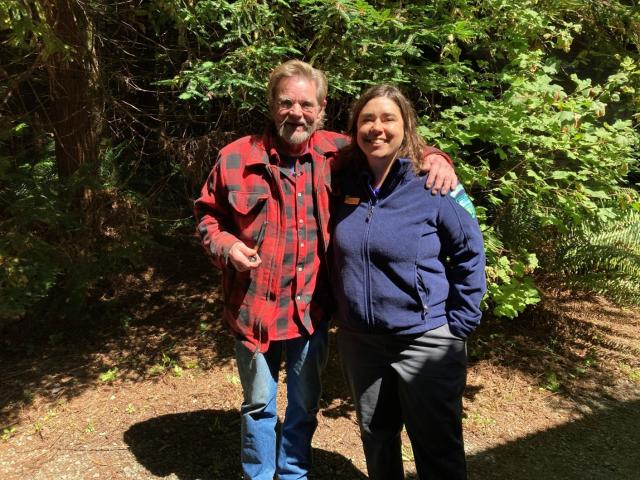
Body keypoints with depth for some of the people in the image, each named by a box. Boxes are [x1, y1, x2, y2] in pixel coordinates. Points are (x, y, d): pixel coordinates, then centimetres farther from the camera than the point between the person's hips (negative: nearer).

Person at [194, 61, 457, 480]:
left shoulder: (336, 152, -5)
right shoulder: (236, 157, -8)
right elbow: (208, 213, 5)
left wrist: (433, 156, -12)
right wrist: (224, 244, -14)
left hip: (312, 309, 2)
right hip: (254, 309, -1)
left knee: (304, 406, 22)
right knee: (259, 406, 20)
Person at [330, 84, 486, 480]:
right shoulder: (346, 183, 0)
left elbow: (470, 251, -5)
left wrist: (459, 324, -7)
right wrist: (341, 312, 11)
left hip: (426, 341, -4)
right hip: (358, 341, 4)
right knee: (376, 440, 22)